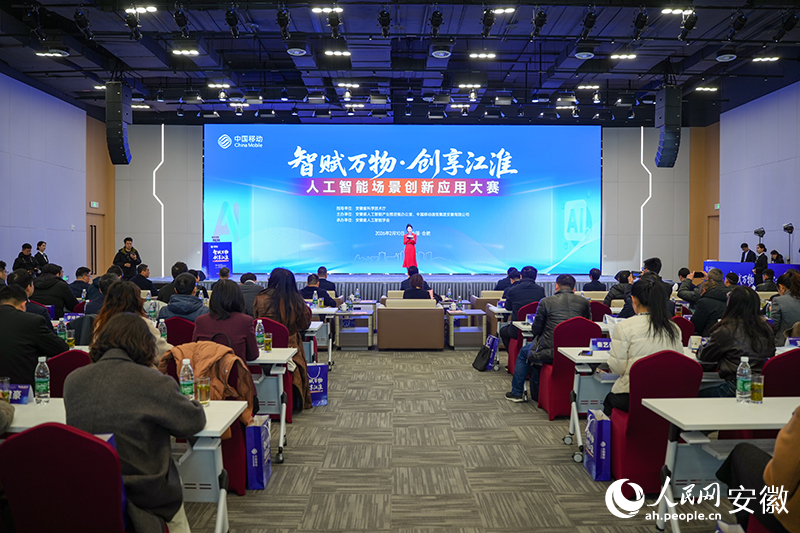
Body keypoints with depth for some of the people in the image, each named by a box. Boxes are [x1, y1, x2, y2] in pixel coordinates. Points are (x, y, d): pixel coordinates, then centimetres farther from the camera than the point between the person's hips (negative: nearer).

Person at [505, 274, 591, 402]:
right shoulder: (584, 302, 4)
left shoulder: (546, 302, -5)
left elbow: (536, 329, 2)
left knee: (524, 352, 26)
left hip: (551, 351, -4)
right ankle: (536, 393, 37)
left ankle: (516, 393, 33)